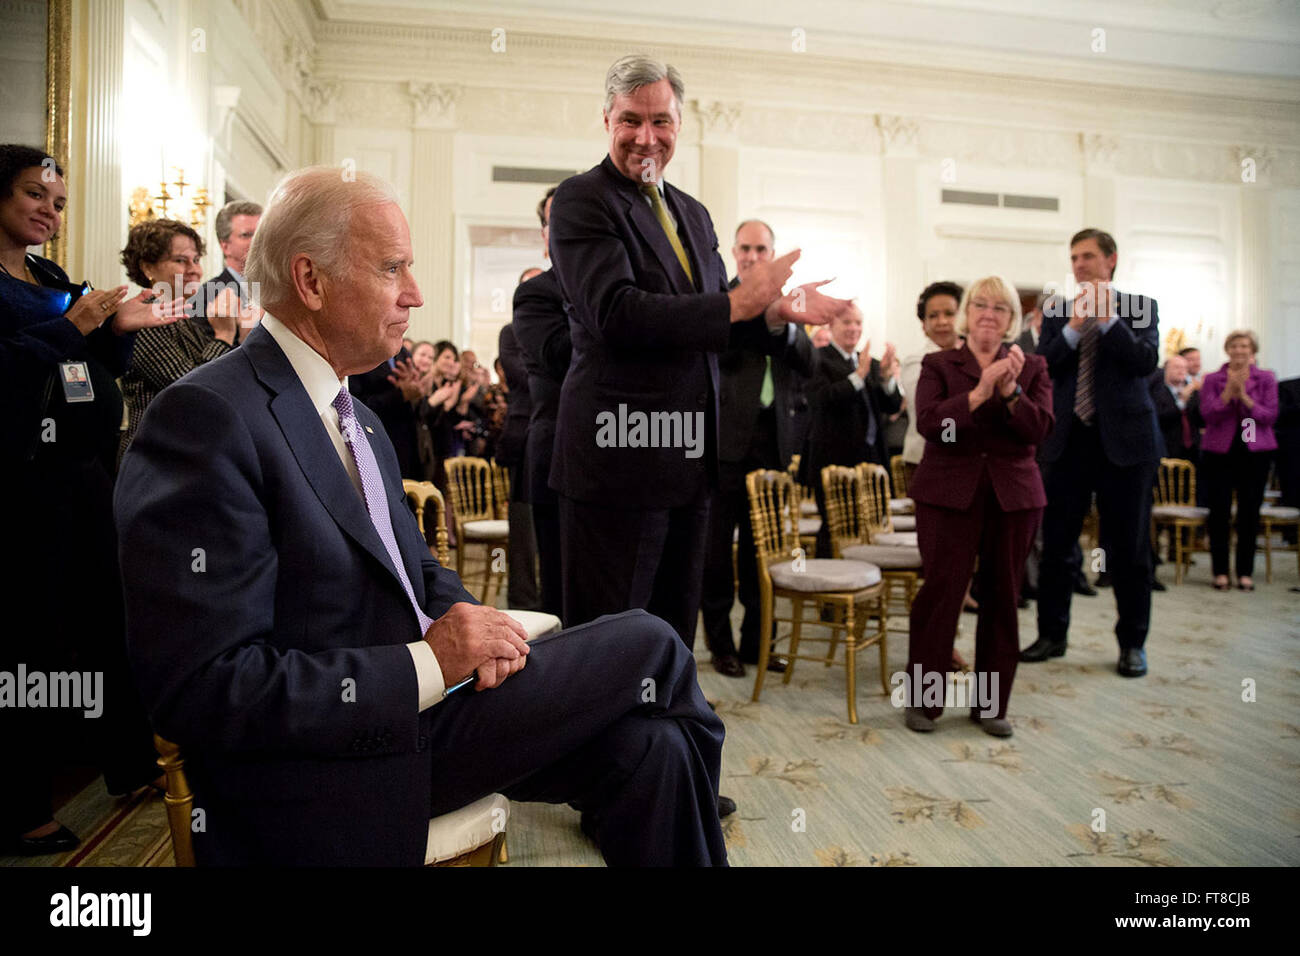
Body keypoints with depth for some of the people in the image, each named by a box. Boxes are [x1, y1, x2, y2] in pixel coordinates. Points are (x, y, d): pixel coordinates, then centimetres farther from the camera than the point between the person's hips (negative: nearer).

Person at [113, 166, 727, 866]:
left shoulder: (362, 423, 14)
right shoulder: (207, 417, -16)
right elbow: (204, 691, -21)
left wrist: (467, 627, -5)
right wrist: (429, 664, -22)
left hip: (415, 705, 8)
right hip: (330, 778, -8)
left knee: (642, 746, -13)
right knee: (649, 646, -12)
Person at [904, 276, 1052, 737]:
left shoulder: (1032, 368, 11)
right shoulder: (938, 364, 5)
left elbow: (1040, 429, -4)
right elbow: (928, 422, -12)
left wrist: (1010, 391, -17)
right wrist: (979, 393, -21)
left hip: (1013, 495, 3)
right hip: (949, 492, -2)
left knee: (1002, 598, 7)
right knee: (941, 591, -4)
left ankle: (990, 703, 21)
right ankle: (922, 699, 11)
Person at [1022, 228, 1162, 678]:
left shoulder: (1140, 307, 4)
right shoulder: (1056, 312, 8)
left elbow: (1146, 361, -11)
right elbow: (1042, 367, -4)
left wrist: (1106, 317, -16)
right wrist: (1074, 325, -15)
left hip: (1124, 439, -1)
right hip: (1069, 440, 2)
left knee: (1129, 549, 6)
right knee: (1056, 544, 6)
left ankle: (1132, 643, 20)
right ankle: (1052, 634, 20)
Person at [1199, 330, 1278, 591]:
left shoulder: (1266, 379, 5)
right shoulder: (1212, 379, 4)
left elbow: (1271, 416, -5)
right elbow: (1207, 414, -7)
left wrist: (1245, 397, -18)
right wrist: (1228, 392, -20)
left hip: (1255, 452, 1)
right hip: (1219, 451, 0)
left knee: (1250, 512, 2)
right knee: (1219, 511, -1)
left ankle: (1245, 572, 10)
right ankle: (1220, 571, 7)